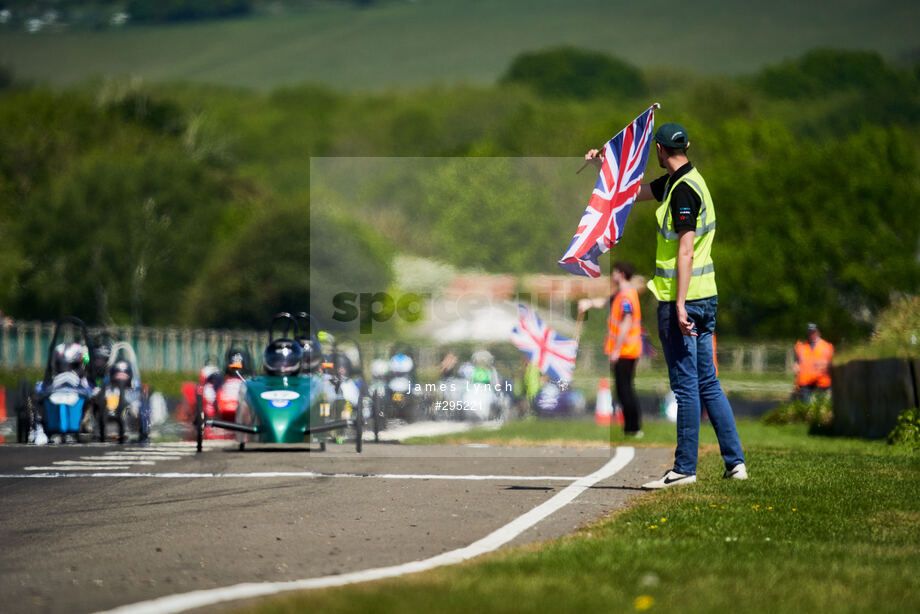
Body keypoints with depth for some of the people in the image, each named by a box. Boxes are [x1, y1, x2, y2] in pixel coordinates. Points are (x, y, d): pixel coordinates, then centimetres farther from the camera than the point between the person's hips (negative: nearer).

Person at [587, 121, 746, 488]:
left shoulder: (683, 189, -15)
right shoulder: (675, 182, 13)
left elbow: (685, 252, -20)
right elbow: (636, 191, 30)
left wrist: (680, 304, -22)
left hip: (681, 299, -9)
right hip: (705, 295, 9)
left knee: (685, 386, -4)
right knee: (707, 383, 11)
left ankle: (685, 468, 0)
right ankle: (735, 461, 10)